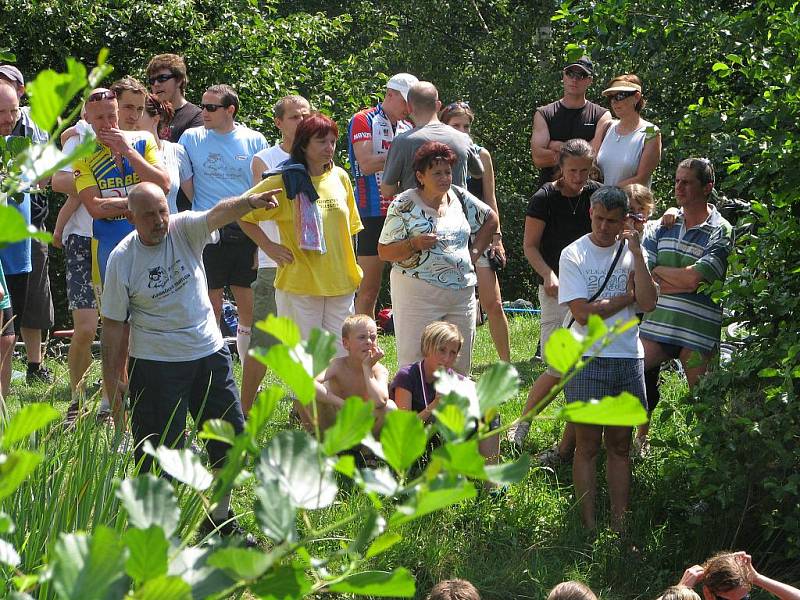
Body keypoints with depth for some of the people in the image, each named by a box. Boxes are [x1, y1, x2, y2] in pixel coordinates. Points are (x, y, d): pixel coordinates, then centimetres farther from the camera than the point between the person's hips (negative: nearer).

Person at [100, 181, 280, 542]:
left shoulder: (185, 230, -6)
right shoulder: (122, 259, -11)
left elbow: (219, 213, -27)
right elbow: (113, 326, -7)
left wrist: (249, 202, -50)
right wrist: (114, 390, -10)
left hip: (210, 353, 4)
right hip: (156, 363, -4)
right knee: (160, 448, -4)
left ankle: (221, 516, 26)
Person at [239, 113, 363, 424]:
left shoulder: (340, 177, 8)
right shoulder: (285, 181, -8)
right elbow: (243, 213, -7)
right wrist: (270, 248, -8)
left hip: (340, 282, 5)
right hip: (300, 283, -5)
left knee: (342, 358, 7)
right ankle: (310, 430, 12)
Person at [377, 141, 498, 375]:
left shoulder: (459, 197, 9)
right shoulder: (404, 206, -5)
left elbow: (490, 219, 25)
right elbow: (384, 251, -5)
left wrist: (475, 252, 13)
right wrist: (414, 244, -20)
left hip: (462, 292, 5)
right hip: (417, 293, -5)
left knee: (460, 363, 6)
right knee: (416, 360, -10)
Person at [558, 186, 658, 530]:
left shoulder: (631, 253, 7)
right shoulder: (574, 255, -3)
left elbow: (649, 304, -7)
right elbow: (583, 312, -12)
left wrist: (636, 252, -11)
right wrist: (628, 296, -5)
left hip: (628, 359, 3)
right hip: (587, 360, -3)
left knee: (620, 445, 7)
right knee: (588, 445, -1)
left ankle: (619, 525, 10)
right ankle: (589, 528, 2)